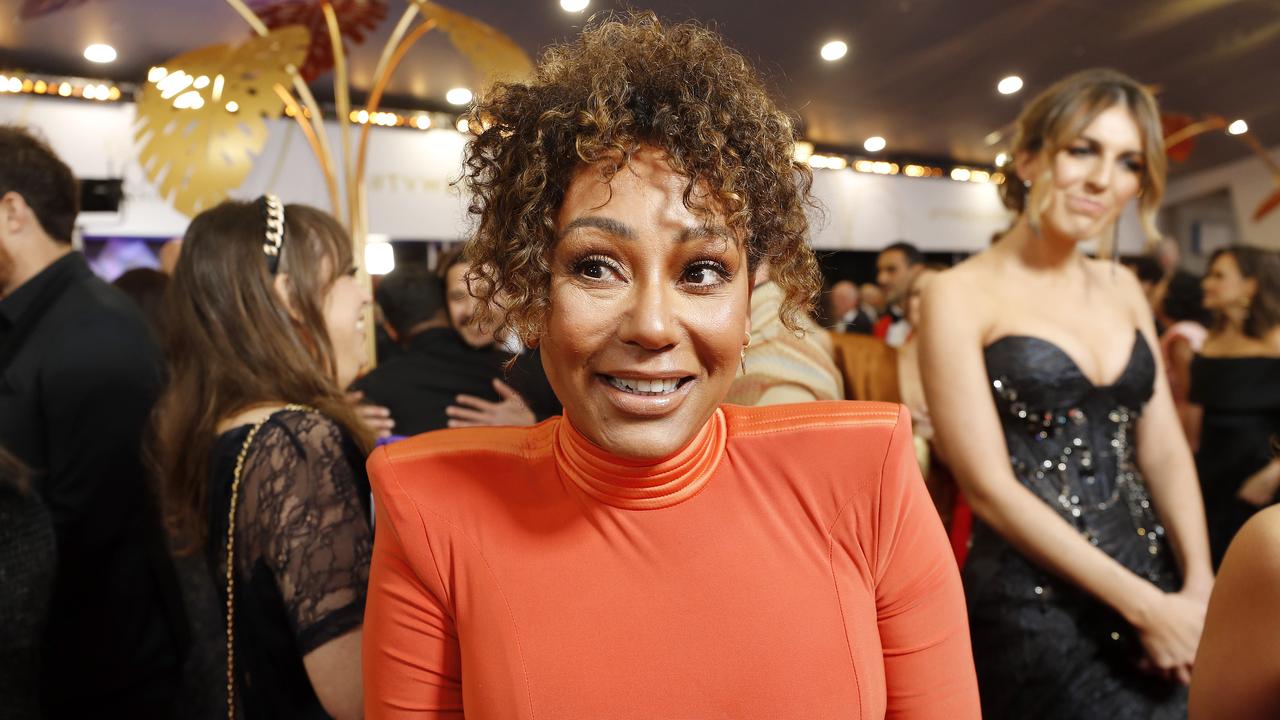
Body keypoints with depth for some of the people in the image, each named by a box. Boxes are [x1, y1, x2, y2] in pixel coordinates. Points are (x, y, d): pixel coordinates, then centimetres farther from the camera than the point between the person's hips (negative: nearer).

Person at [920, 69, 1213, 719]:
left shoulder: (1122, 288, 7)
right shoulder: (961, 295, -11)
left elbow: (1164, 449, 5)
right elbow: (989, 487, -16)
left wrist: (1199, 587, -8)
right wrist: (1144, 606, -14)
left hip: (1156, 586, 6)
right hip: (1034, 607, -5)